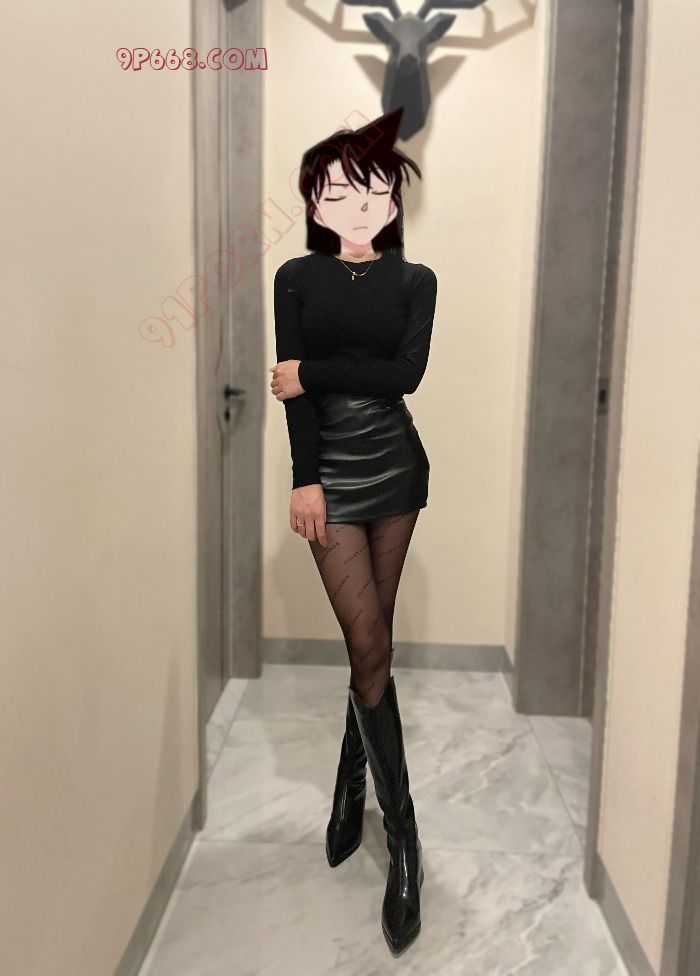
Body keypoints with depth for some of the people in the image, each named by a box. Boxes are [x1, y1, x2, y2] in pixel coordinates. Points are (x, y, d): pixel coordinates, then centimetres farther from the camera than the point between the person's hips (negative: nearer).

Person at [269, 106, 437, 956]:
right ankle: (404, 842, 5)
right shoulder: (297, 278, 3)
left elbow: (406, 372, -10)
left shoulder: (415, 280, 5)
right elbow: (292, 387, -6)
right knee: (370, 650, -6)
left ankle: (349, 790, 31)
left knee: (372, 642, 8)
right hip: (331, 474, -2)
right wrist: (304, 480, -14)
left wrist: (312, 371, -12)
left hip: (397, 470, 2)